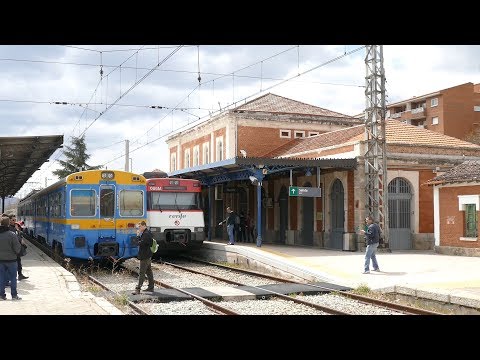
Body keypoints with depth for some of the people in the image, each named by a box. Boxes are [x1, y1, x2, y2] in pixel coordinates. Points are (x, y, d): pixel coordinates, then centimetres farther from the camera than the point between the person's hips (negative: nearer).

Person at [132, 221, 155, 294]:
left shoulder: (146, 234, -19)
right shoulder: (147, 233, 14)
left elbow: (141, 243, -23)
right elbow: (140, 241, 17)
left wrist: (138, 236, -11)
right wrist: (138, 235, 1)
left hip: (145, 256, -11)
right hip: (148, 256, 11)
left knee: (141, 273, -9)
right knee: (149, 271, 16)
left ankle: (138, 289, -8)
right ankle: (151, 287, 23)